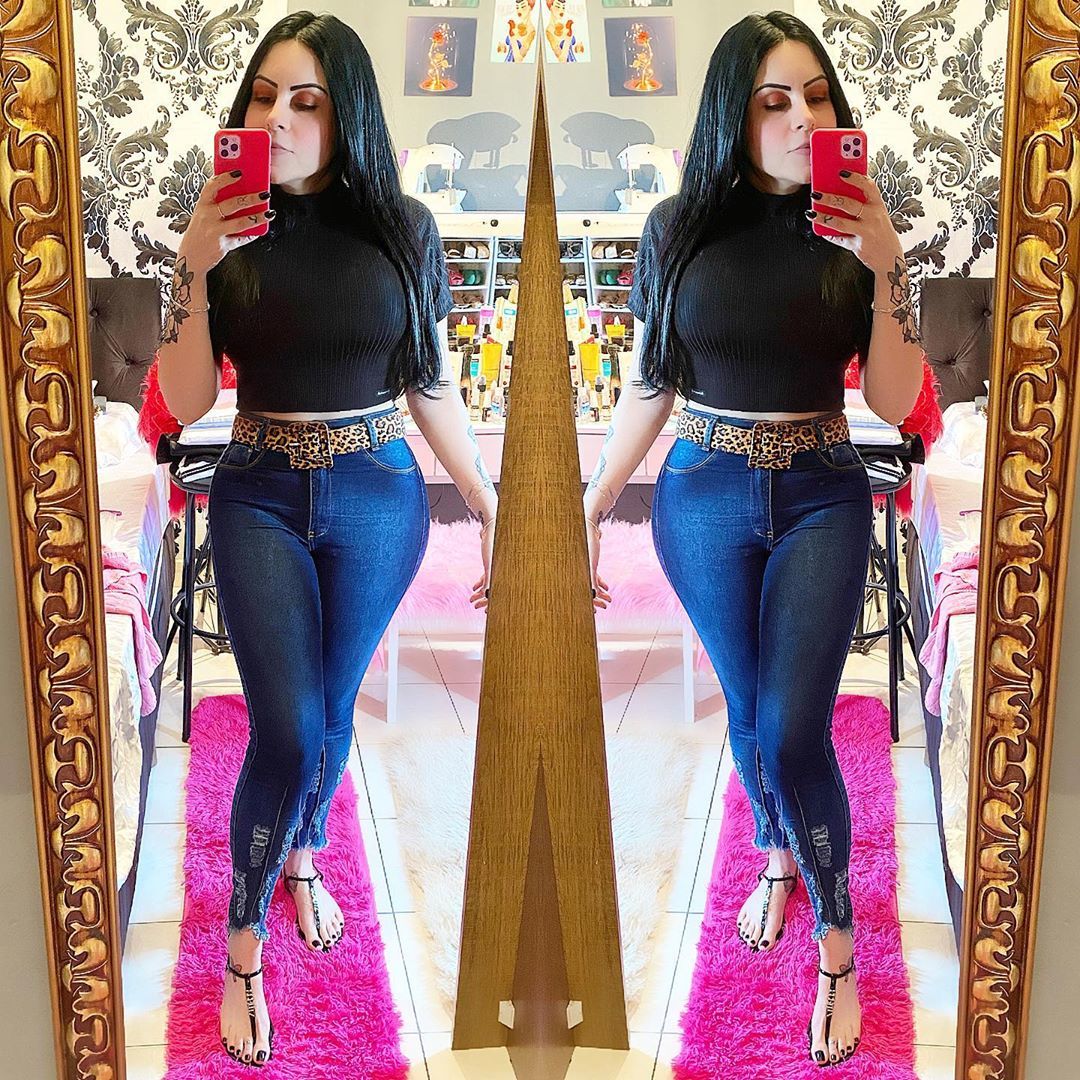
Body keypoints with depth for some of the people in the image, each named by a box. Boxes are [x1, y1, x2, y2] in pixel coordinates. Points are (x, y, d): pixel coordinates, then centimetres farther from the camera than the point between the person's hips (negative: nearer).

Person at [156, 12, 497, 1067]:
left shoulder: (401, 227, -2)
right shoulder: (228, 232, -3)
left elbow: (431, 386, 4)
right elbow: (185, 402, -7)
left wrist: (489, 505, 3)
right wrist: (194, 265, -18)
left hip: (379, 501, 1)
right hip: (260, 502, -1)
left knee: (332, 711, 13)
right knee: (288, 728, -6)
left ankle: (304, 854, 43)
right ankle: (244, 945, 15)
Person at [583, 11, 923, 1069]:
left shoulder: (858, 231, -2)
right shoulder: (679, 228, -3)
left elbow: (895, 404, -5)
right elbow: (646, 389, 4)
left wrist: (884, 269, -17)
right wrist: (589, 511, 3)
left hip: (821, 501, -1)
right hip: (702, 500, 1)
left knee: (791, 733, -6)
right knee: (749, 713, 12)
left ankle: (837, 941, 15)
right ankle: (777, 850, 42)